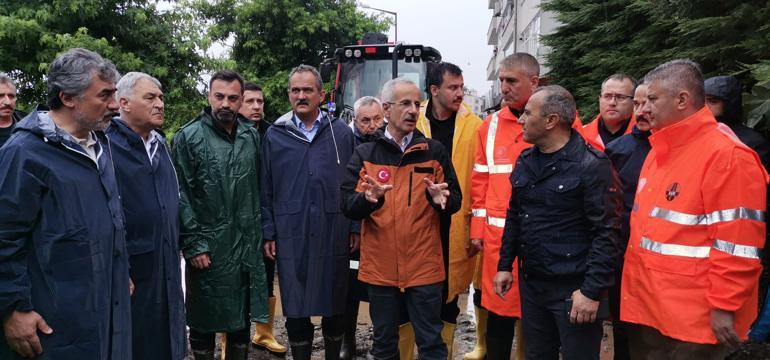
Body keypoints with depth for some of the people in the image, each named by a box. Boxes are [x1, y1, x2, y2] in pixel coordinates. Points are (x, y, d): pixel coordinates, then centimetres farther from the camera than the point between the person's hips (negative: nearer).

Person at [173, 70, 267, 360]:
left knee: (242, 319, 15)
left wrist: (263, 232, 6)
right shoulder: (188, 137, -6)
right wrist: (193, 244, -12)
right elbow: (181, 197, -8)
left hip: (247, 246, 4)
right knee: (204, 323, 9)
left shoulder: (252, 136, 7)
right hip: (207, 249, -4)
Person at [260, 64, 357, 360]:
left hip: (334, 234, 0)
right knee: (295, 309, 8)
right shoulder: (275, 135, 5)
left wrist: (355, 228, 1)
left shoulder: (342, 133, 4)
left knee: (335, 307, 11)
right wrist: (268, 233, 1)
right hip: (291, 236, 0)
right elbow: (266, 189, 5)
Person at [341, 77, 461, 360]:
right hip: (379, 266, 1)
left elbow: (455, 202, 3)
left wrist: (441, 199, -19)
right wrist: (368, 199, -26)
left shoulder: (435, 151, 2)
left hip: (425, 266, -1)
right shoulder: (365, 154, 2)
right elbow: (347, 206, -5)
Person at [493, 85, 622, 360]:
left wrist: (592, 290, -20)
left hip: (574, 288, -7)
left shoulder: (591, 165, -15)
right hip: (530, 284, 7)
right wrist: (505, 265, 14)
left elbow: (606, 233, -17)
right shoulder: (525, 161, 8)